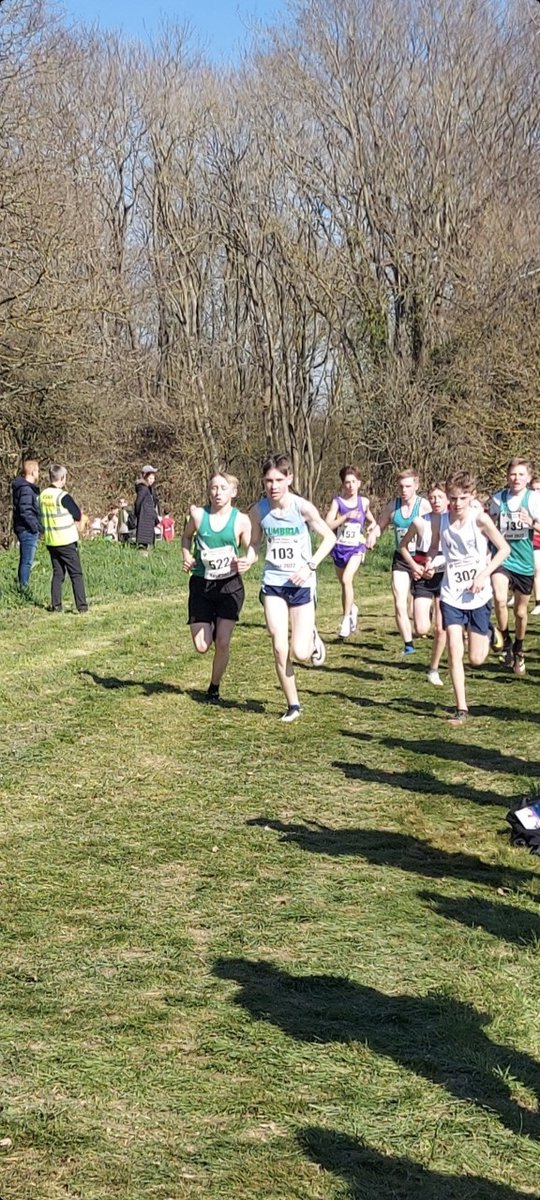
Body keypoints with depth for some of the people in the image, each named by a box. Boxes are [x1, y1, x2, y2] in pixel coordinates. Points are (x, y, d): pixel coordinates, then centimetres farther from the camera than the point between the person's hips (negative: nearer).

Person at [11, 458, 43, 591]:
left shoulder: (29, 487, 13)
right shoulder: (26, 489, -17)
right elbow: (25, 511, -23)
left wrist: (37, 526, 13)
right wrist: (35, 526, -18)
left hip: (27, 530, 10)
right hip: (28, 531, -10)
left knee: (25, 561, 15)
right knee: (27, 562, -5)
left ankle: (22, 588, 22)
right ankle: (24, 588, -2)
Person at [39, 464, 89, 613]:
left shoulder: (43, 496, 5)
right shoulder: (63, 496, -15)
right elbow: (78, 515, -7)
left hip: (50, 541, 6)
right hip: (67, 541, -6)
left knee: (57, 573, 13)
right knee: (76, 574, 0)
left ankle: (56, 605, 9)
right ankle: (82, 606, -4)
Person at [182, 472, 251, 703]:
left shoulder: (241, 521, -7)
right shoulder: (198, 514, -4)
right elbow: (187, 536, 16)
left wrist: (245, 564, -22)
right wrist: (187, 556, -3)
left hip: (230, 586, -1)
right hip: (201, 584, 1)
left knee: (222, 642, -7)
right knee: (201, 646, -3)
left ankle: (214, 688, 16)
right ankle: (211, 628, 35)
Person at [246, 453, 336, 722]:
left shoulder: (302, 507, -13)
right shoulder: (258, 510, -5)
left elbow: (329, 537, -3)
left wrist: (310, 566, -14)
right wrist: (247, 560, -12)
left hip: (301, 584, -2)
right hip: (273, 583, 2)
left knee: (300, 653, -5)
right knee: (279, 649, -4)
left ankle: (312, 636, 32)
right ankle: (292, 705, 12)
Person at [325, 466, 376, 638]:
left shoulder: (364, 501, 3)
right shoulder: (337, 502, -5)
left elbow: (371, 520, 22)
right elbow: (328, 525, -15)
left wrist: (371, 526, 1)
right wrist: (346, 516, -23)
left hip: (356, 547, -1)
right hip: (339, 547, 1)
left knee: (347, 579, -23)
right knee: (345, 583, 15)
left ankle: (346, 619, -16)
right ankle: (352, 608, 45)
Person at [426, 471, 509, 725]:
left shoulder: (480, 518, -13)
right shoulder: (439, 520, -4)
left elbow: (504, 548, -4)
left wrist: (485, 574, -15)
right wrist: (429, 560, -7)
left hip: (478, 595, -2)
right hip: (451, 595, 2)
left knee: (476, 659, 4)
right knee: (454, 652, -9)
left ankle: (486, 634, 40)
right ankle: (461, 709, 1)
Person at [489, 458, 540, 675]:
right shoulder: (498, 498, 0)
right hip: (502, 557, 0)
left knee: (520, 611, 12)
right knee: (500, 599, -26)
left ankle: (518, 651, 36)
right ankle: (505, 641, -2)